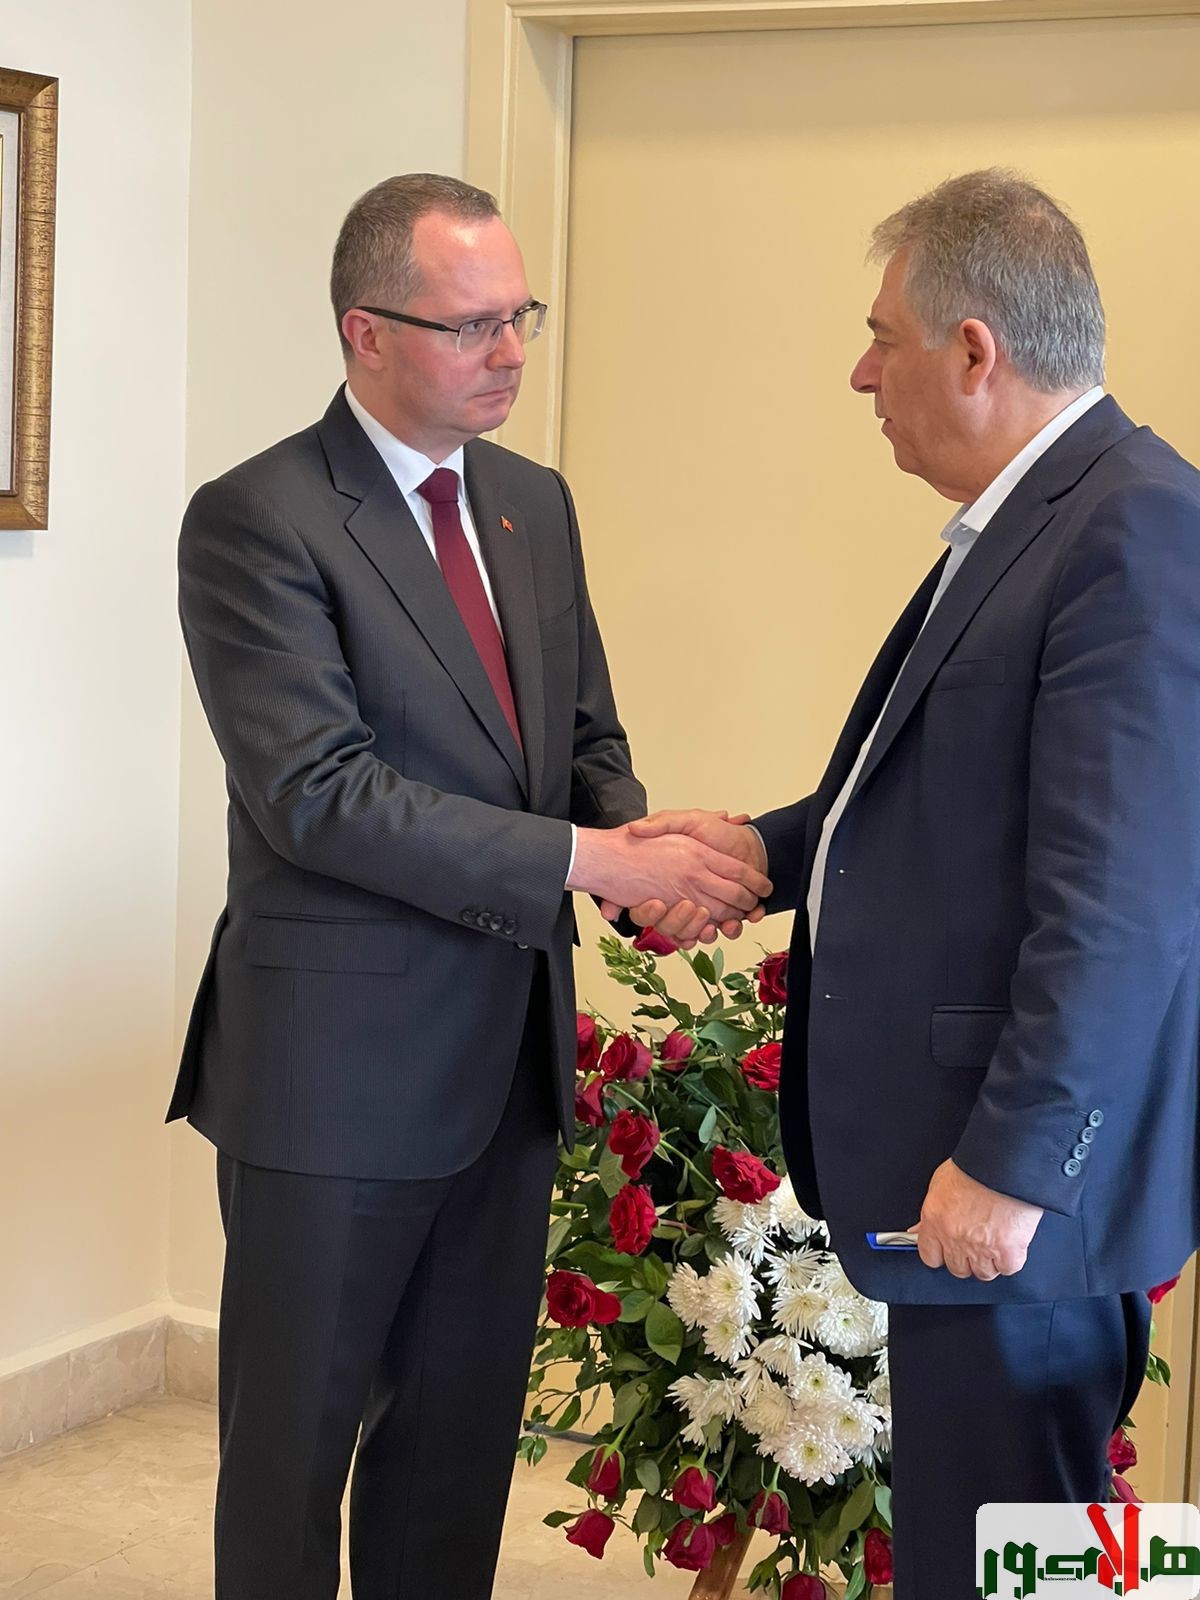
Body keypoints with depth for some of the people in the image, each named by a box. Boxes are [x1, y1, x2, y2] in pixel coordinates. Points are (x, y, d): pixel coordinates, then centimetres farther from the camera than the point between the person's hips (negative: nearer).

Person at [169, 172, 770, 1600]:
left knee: (464, 1428, 16)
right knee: (295, 1436, 8)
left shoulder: (534, 504, 9)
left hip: (510, 1054, 7)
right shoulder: (254, 521, -14)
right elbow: (319, 794, -22)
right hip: (339, 1066, -6)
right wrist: (585, 860, -25)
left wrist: (638, 842, -7)